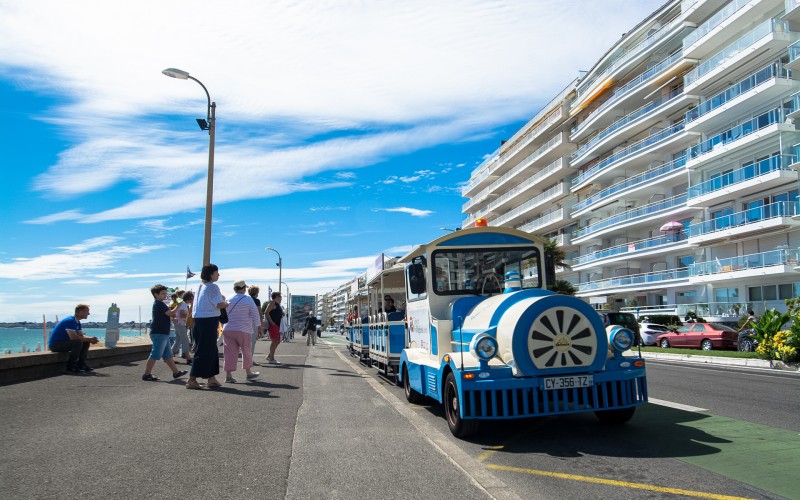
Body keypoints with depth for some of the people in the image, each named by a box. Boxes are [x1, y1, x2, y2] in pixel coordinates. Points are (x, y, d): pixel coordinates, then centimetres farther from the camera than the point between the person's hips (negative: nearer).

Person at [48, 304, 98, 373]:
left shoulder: (77, 322, 10)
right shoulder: (70, 321, -22)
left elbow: (81, 336, 9)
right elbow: (73, 337, -32)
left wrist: (91, 339, -12)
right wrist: (90, 339, -24)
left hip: (64, 342, 10)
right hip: (55, 344, -10)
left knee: (86, 343, 1)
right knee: (78, 342, -30)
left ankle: (81, 364, 1)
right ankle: (70, 367, -20)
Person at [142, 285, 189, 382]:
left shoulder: (161, 304, 19)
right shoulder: (159, 304, -13)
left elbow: (169, 315, 25)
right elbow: (170, 313, -20)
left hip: (163, 333, 11)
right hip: (158, 333, -11)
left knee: (168, 355, 13)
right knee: (155, 355, -7)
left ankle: (176, 372, 19)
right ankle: (147, 374, -3)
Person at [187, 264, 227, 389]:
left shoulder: (201, 286, 16)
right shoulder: (212, 286, -11)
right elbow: (220, 305, -16)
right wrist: (228, 303, 3)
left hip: (199, 319, 9)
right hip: (209, 320, -9)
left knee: (212, 350, 14)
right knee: (204, 351, -4)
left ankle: (211, 378, 18)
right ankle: (192, 380, -3)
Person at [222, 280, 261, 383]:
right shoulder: (248, 299, -5)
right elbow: (255, 314, -6)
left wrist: (223, 327, 23)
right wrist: (257, 326, 3)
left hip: (228, 330, 3)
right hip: (243, 330, -3)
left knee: (230, 352, 2)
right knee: (246, 351, 11)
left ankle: (228, 375, -5)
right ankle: (248, 373, 22)